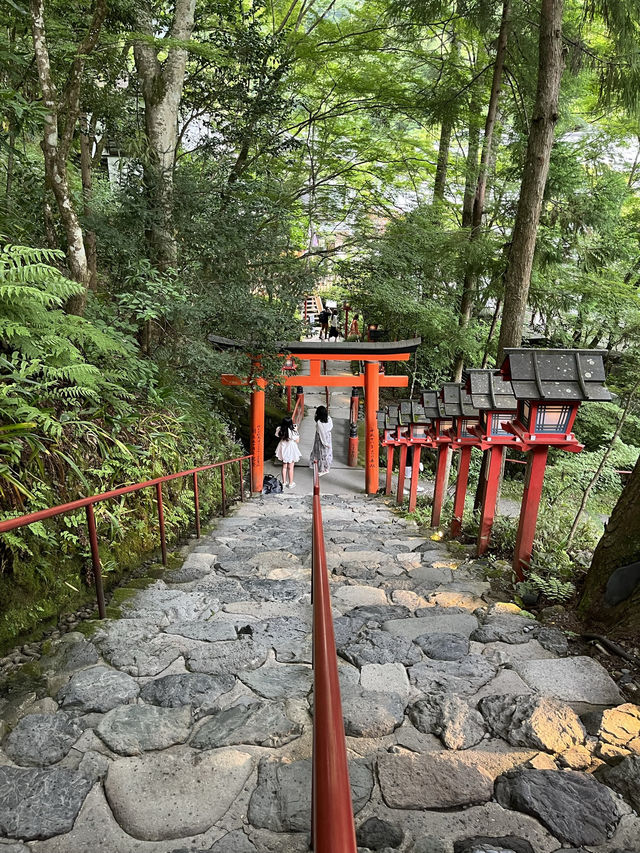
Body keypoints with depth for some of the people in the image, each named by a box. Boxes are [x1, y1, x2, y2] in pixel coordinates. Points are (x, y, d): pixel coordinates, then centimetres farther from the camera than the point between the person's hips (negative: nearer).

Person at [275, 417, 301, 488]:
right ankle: (290, 483, 18)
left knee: (284, 467, 19)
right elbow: (297, 441, -12)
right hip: (291, 450, -5)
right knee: (290, 468, 8)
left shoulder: (280, 430, -11)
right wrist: (296, 431, -8)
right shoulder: (292, 432, -25)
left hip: (283, 450, 5)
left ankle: (284, 482, 28)